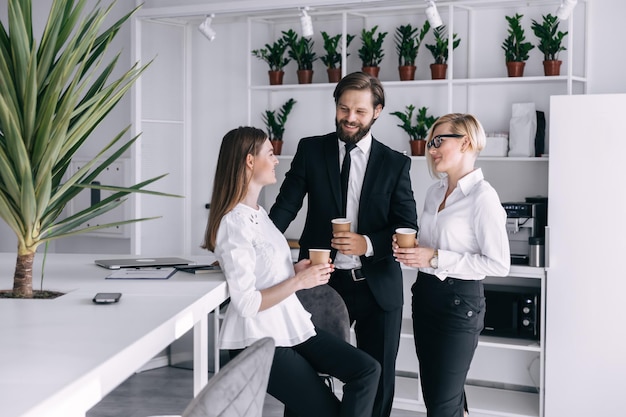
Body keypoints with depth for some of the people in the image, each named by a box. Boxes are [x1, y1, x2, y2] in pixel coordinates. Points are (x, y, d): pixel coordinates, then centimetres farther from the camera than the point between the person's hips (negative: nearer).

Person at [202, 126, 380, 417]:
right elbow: (246, 303, -22)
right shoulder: (235, 223, -18)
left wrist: (296, 269, 3)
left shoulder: (258, 213, 11)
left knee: (367, 370, -5)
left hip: (289, 326, 9)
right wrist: (298, 281, -18)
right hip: (258, 342, -9)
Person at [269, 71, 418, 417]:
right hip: (324, 281, 0)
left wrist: (368, 243, -19)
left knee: (379, 378, 12)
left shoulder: (395, 164, 1)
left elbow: (408, 228, -1)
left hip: (377, 286, 1)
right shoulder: (311, 150, 1)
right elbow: (285, 206, -3)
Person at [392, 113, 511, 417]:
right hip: (425, 294, 8)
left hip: (459, 301, -8)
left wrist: (435, 258, -21)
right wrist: (410, 249, -1)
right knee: (433, 392, 16)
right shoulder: (435, 191, 9)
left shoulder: (482, 196, -15)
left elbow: (499, 264, -19)